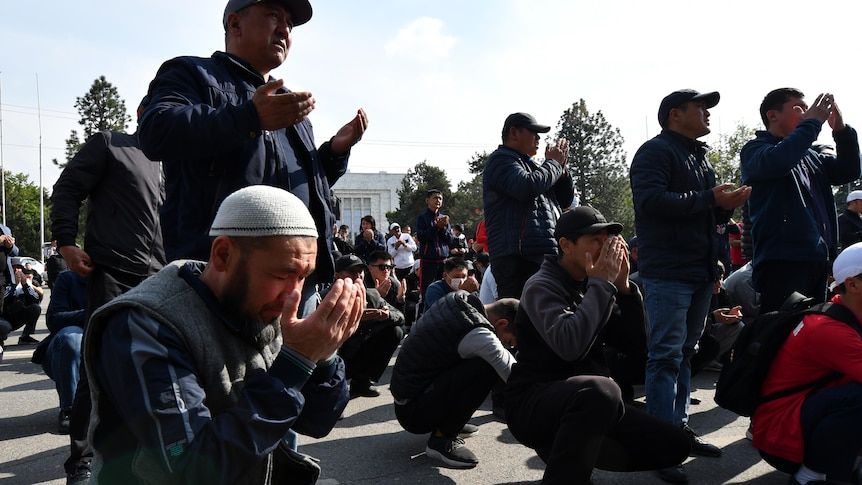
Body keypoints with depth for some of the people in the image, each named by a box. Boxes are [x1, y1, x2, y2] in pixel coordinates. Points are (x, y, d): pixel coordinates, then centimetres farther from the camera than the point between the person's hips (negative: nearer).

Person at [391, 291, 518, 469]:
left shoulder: (459, 300, -2)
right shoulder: (476, 333, -26)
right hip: (413, 412, -9)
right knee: (487, 367, -25)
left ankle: (451, 421, 13)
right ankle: (442, 439, -11)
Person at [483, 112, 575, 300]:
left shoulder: (530, 164, 26)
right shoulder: (500, 160, -1)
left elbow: (566, 200, 28)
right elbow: (528, 187, -21)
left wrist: (561, 167, 11)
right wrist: (553, 163, -3)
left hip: (545, 256, 9)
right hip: (517, 258, -9)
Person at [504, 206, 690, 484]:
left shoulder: (594, 287, 8)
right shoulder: (542, 286, -13)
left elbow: (634, 343, 5)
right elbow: (570, 346, -31)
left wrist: (622, 286, -7)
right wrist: (602, 284, -21)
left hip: (587, 402, 8)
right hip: (534, 403, -7)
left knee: (674, 445, 0)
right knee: (600, 389, -38)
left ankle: (573, 452, 11)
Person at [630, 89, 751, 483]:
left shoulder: (700, 158, 23)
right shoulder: (656, 151, -6)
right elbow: (651, 199, -22)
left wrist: (725, 207, 6)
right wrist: (709, 199, -17)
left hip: (700, 272, 9)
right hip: (667, 271, -9)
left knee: (685, 353, 14)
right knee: (666, 357, -9)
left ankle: (679, 427, 23)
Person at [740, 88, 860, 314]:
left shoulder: (810, 155, 22)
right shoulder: (755, 149, -1)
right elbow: (775, 162, -23)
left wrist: (841, 130, 1)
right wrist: (812, 123, -12)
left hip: (818, 259, 8)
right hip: (782, 261, -8)